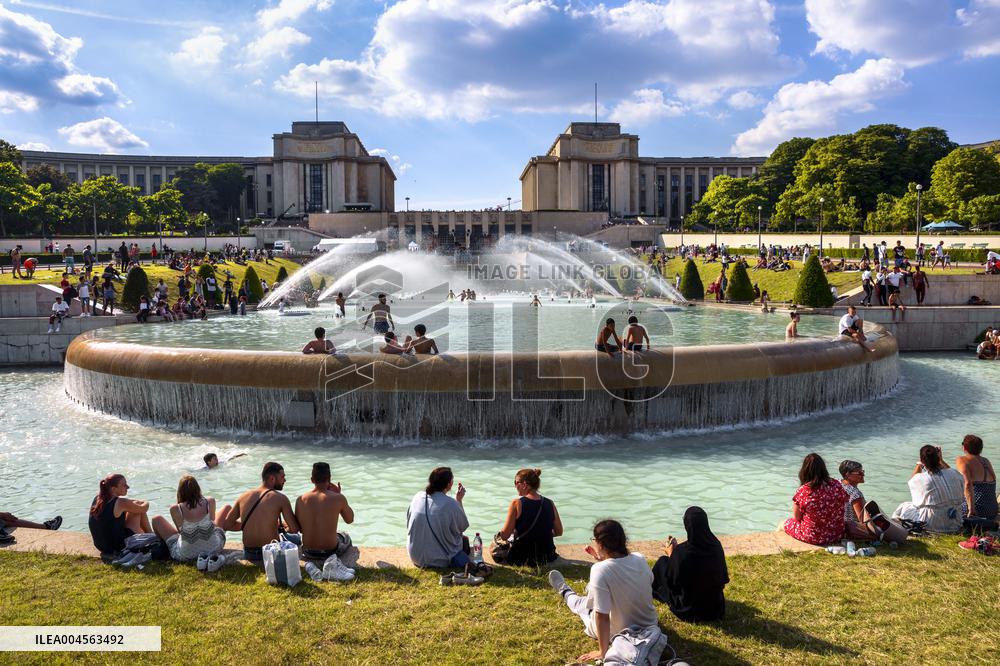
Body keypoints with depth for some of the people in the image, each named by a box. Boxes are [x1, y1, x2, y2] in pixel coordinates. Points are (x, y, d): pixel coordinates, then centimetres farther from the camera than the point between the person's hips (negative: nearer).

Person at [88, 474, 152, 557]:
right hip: (120, 547, -8)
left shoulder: (97, 499, 0)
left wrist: (137, 502, 19)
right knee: (138, 510, 5)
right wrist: (146, 503, 18)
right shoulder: (120, 503, -20)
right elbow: (144, 509, -4)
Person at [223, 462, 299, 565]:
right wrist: (282, 526, 9)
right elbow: (294, 529, -13)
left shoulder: (244, 497, 1)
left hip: (248, 555, 5)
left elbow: (227, 524, 6)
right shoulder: (280, 498, -12)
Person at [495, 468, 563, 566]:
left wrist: (499, 534, 9)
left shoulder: (516, 504, -16)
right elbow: (559, 532, 5)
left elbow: (504, 536, -14)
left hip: (521, 559, -5)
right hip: (547, 557, 5)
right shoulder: (550, 504, -5)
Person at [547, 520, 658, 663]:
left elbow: (602, 616, -27)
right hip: (650, 626, 4)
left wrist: (602, 652, -18)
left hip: (620, 635, -4)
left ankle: (566, 593, 57)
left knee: (581, 602, 25)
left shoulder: (600, 570, -30)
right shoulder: (640, 559, -14)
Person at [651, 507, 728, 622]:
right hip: (715, 605, 5)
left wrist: (671, 555, 3)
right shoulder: (716, 545, -14)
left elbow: (672, 581, -14)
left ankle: (651, 592, 43)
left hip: (689, 609, -5)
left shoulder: (681, 552, -28)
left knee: (663, 561, 15)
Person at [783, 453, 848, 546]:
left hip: (813, 537, -4)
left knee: (786, 523, 24)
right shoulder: (836, 485, -10)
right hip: (837, 535, 5)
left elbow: (797, 517, -10)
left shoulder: (802, 491, -21)